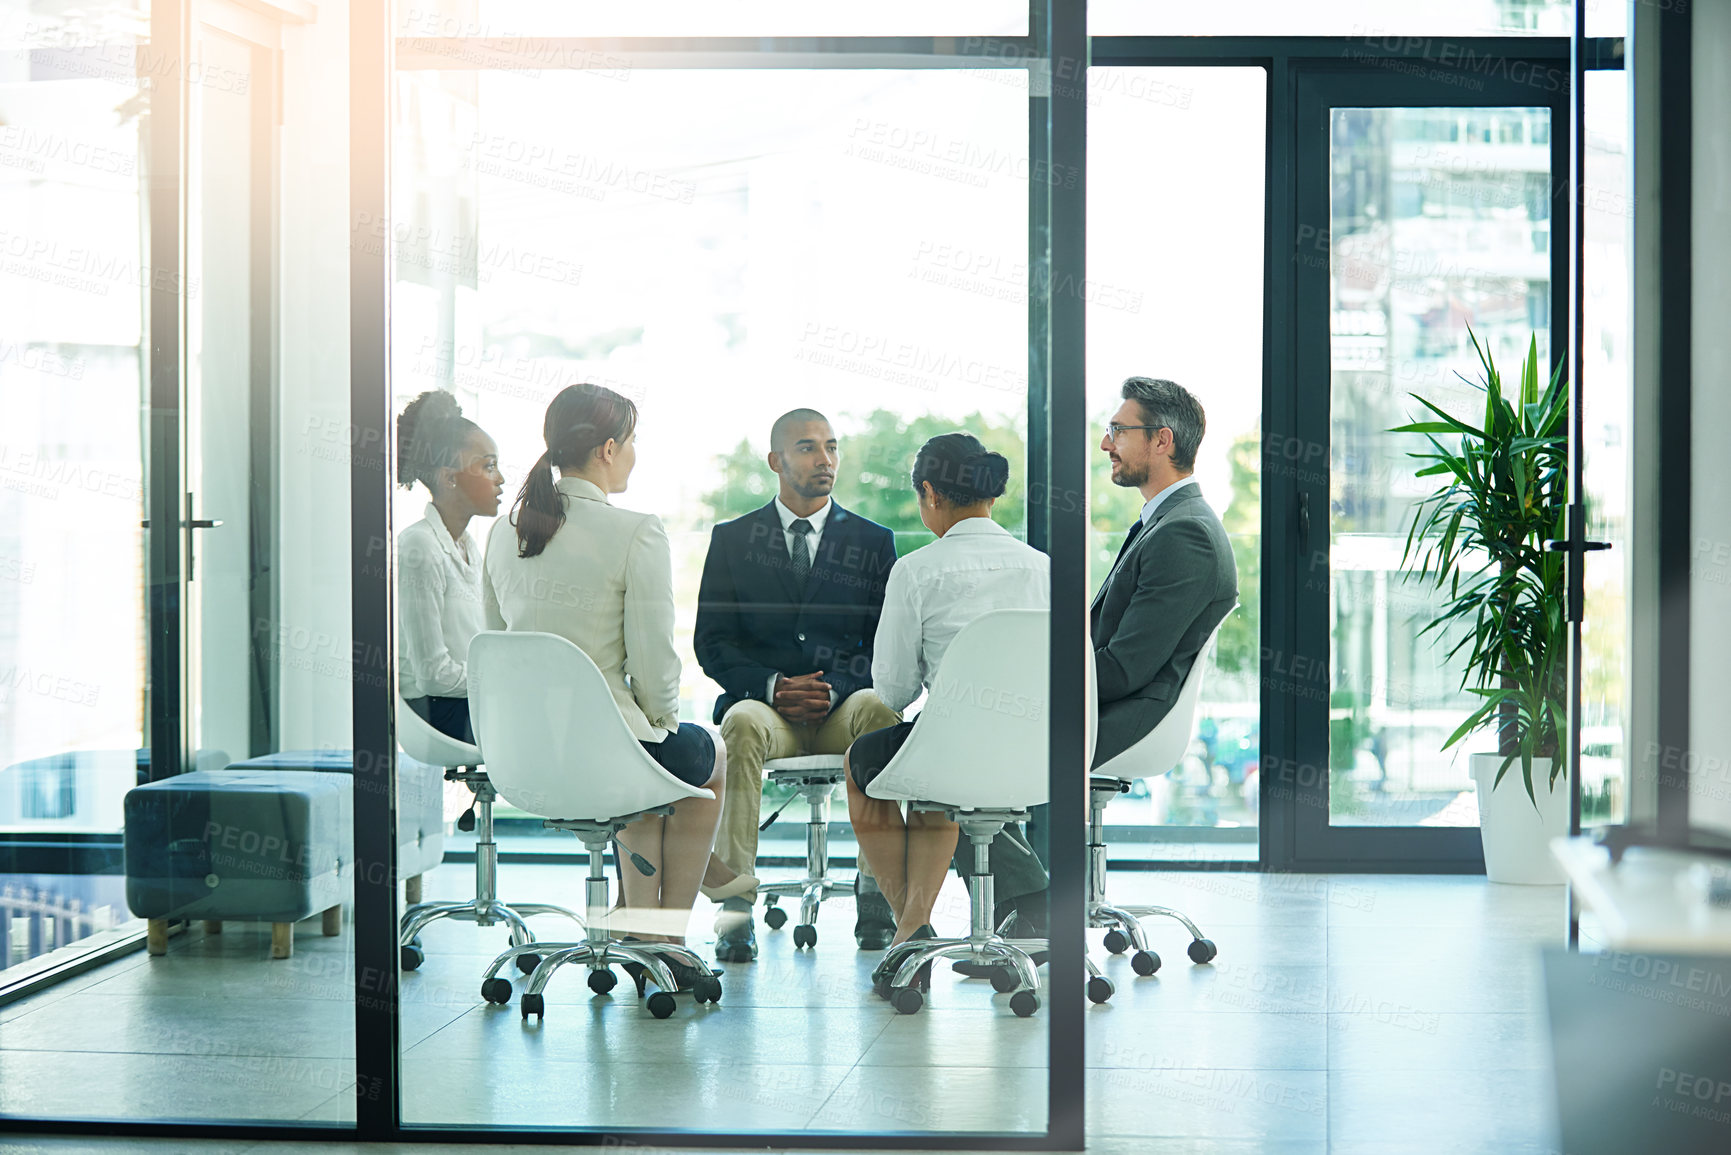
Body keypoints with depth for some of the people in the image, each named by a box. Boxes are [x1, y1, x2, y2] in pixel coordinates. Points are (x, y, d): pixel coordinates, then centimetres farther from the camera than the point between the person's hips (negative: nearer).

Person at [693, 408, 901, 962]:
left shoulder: (873, 542, 14)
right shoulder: (732, 539, 12)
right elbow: (711, 643, 5)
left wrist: (836, 687, -13)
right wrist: (773, 685, -13)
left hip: (842, 707, 0)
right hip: (762, 702, 0)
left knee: (879, 709, -35)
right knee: (743, 725, -36)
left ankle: (877, 893, -32)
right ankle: (734, 903, -39)